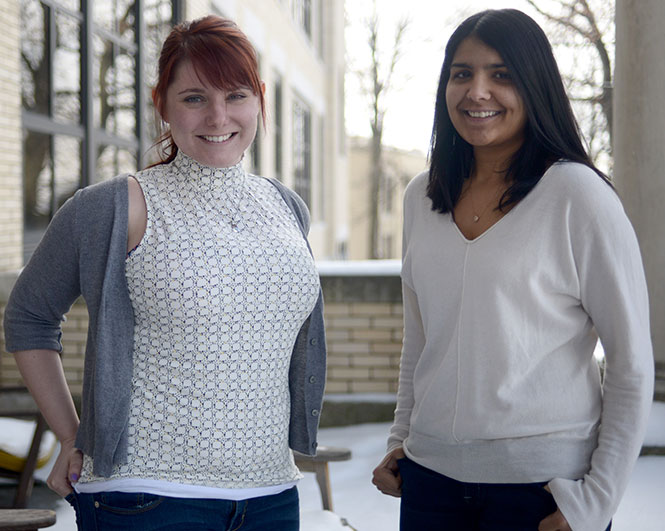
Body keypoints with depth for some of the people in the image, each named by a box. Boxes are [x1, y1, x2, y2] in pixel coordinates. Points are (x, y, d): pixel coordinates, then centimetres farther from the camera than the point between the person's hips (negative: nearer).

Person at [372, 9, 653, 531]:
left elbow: (633, 365, -8)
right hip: (432, 472, 5)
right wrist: (400, 439, 11)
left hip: (543, 482, -4)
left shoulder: (578, 195, -9)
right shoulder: (422, 197, 7)